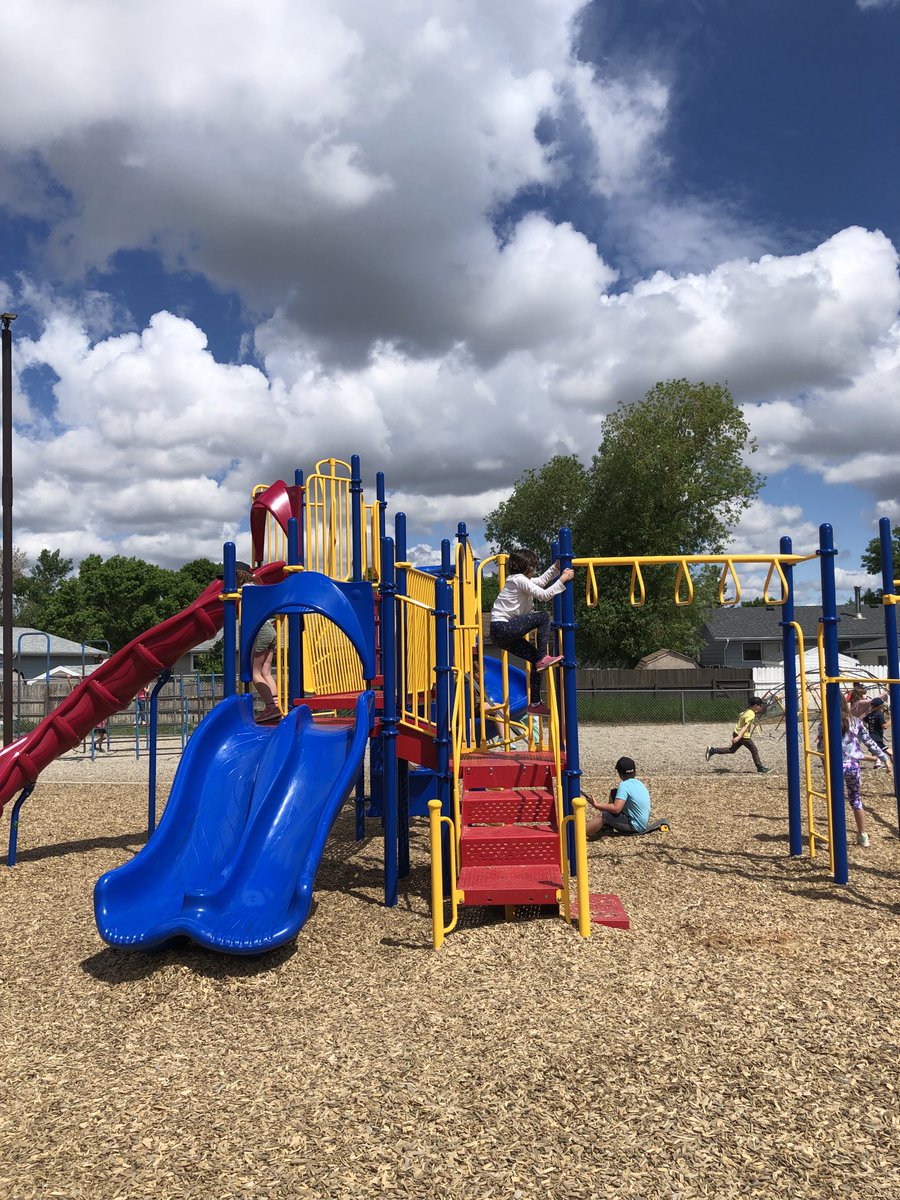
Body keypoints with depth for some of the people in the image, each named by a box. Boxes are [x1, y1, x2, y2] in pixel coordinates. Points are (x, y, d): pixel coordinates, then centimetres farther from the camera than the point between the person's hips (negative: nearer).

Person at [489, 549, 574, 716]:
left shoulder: (519, 579, 19)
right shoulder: (520, 580, -10)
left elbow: (541, 581, 34)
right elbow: (544, 595, -16)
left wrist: (557, 566, 26)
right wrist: (562, 580, -9)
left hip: (502, 632, 10)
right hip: (502, 628, -10)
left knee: (535, 659, 9)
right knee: (544, 617, -13)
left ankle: (535, 703, 14)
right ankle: (543, 658, -9)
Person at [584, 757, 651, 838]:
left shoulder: (624, 785, -21)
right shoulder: (638, 783, 5)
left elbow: (616, 809, -28)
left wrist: (596, 805, -20)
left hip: (635, 827, -9)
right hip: (643, 823, 9)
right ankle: (608, 827, 18)